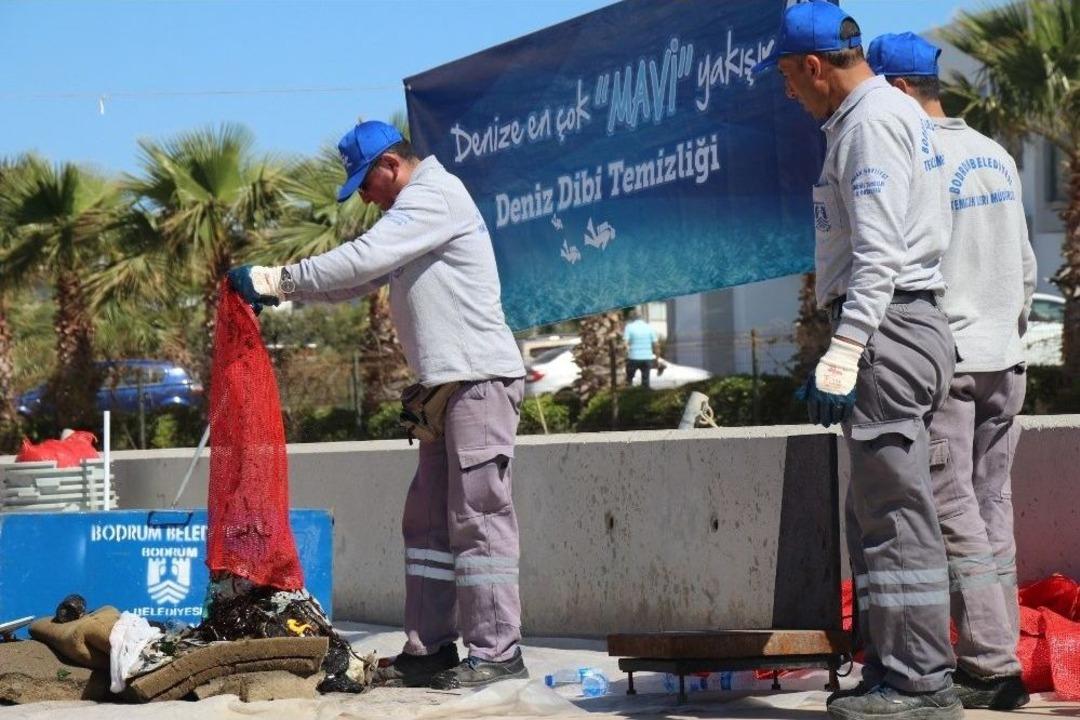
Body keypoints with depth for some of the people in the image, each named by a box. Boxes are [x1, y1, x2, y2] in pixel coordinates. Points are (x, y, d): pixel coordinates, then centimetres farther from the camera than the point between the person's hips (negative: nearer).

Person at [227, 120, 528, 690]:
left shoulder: (436, 197, -10)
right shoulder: (413, 210, 22)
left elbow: (361, 260, -18)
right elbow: (360, 279, 21)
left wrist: (277, 280, -12)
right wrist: (282, 289, 8)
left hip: (481, 380, -10)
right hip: (450, 386, 10)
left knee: (478, 515, -11)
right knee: (428, 520, 10)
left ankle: (496, 651, -10)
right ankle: (429, 648, 12)